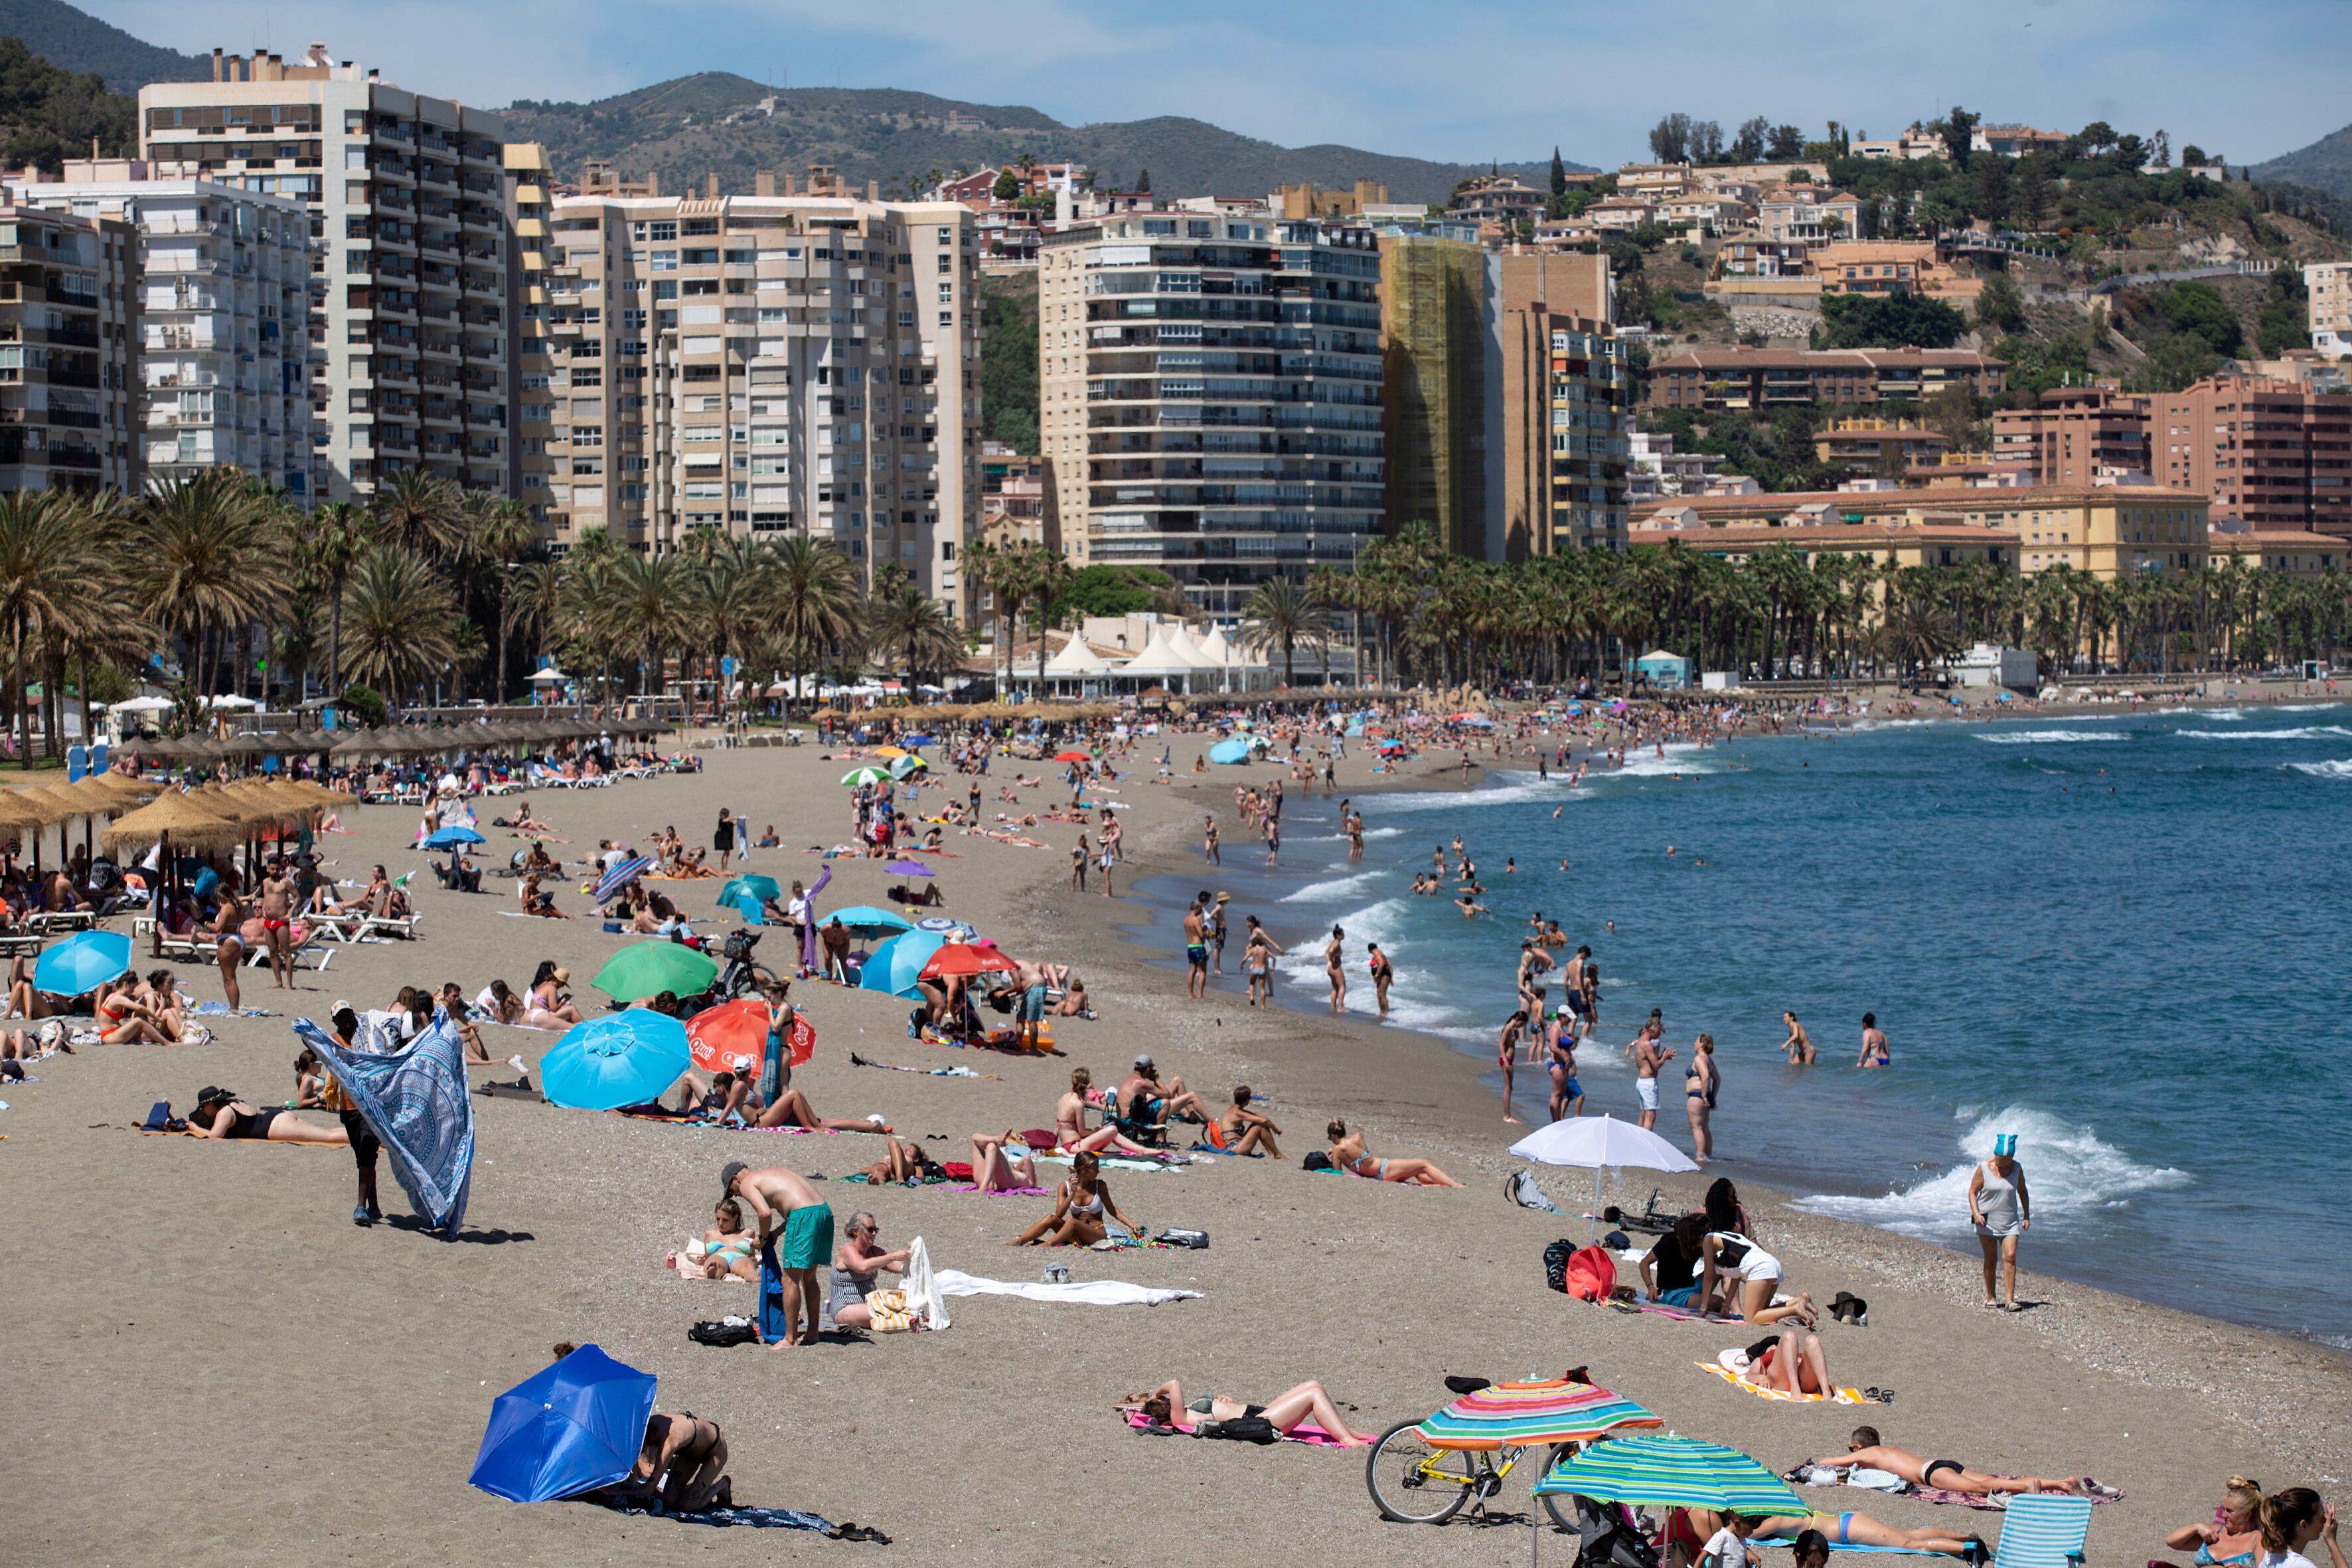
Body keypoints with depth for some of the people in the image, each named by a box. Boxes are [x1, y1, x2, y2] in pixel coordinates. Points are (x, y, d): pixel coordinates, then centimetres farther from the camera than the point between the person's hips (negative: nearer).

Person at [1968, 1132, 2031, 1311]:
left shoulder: (2017, 1168, 1)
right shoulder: (1984, 1169, -7)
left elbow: (2022, 1192, 13)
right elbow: (1973, 1192, -3)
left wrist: (2027, 1216, 8)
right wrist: (1976, 1213, -17)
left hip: (2009, 1221, 2)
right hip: (1987, 1221, -2)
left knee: (2010, 1257, -11)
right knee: (1991, 1260, 2)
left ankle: (2009, 1300, -13)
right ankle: (1990, 1298, 14)